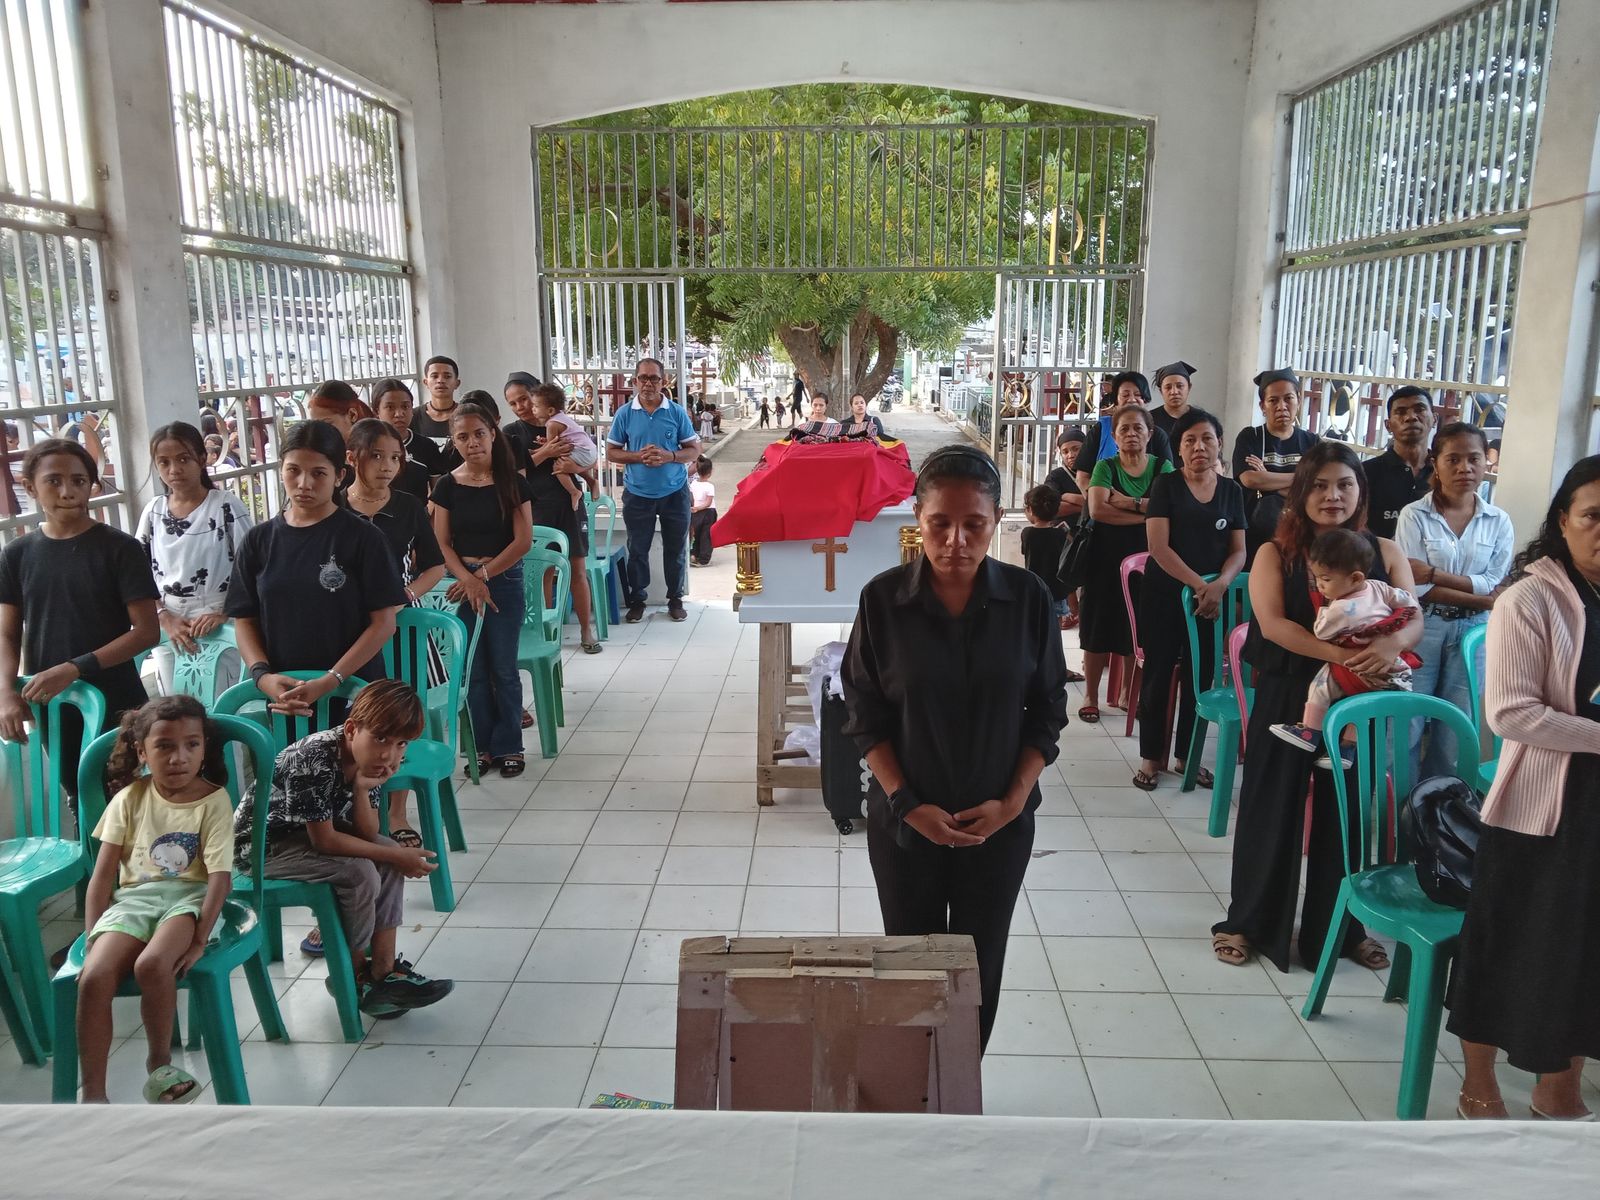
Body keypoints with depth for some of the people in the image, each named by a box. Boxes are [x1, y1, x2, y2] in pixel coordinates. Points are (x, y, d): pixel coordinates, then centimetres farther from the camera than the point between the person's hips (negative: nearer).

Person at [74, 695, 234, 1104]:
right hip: (133, 898, 3)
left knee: (152, 964, -32)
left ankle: (159, 1063, -6)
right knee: (93, 978, -24)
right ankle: (93, 1096, -11)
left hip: (188, 896, -3)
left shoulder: (214, 800, -5)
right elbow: (102, 876, 5)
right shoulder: (130, 799, 4)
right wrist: (92, 943, -3)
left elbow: (221, 877, -11)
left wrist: (199, 940, -20)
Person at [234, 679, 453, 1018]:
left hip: (307, 832, 8)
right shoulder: (315, 760, -33)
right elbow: (324, 841, -27)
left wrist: (362, 789, -26)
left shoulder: (369, 760, -10)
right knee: (360, 874, -23)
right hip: (260, 843, -8)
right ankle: (353, 974, -1)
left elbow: (367, 835, -9)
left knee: (390, 856, -6)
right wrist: (394, 857, -21)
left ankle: (384, 969, -4)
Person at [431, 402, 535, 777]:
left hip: (504, 580, -2)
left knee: (504, 669, 3)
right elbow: (442, 543, 0)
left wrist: (483, 574, -11)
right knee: (473, 670, 7)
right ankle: (482, 746, 19)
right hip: (463, 583, 2)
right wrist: (469, 580, -13)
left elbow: (523, 540, -7)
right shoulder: (447, 486, 2)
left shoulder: (513, 482, -3)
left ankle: (508, 747, 14)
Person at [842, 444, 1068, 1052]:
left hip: (1000, 822, 1)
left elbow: (1048, 710, -2)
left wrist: (1013, 799, -11)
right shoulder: (883, 599, -12)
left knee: (979, 970, 13)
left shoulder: (1027, 597, -10)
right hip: (905, 820, 0)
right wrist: (907, 803, -14)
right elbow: (865, 715, -6)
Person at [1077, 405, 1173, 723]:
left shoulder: (1162, 467, 5)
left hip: (1146, 559, 1)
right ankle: (1091, 696, 12)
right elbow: (1097, 509, -16)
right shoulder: (1106, 467, 1)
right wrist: (1146, 512, -16)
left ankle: (1128, 694, 18)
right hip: (1106, 557, -1)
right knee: (1100, 628, 1)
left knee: (1138, 630, 3)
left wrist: (1127, 501, -17)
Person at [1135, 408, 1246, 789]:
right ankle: (1151, 757, 12)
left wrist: (1219, 585, -14)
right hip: (1164, 595, -3)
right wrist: (1198, 583, -18)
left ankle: (1187, 756, 21)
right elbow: (1158, 546, -10)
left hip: (1212, 599, 3)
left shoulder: (1232, 490, 8)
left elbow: (1239, 551, 5)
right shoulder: (1166, 485, -2)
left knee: (1200, 677, 8)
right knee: (1158, 675, 1)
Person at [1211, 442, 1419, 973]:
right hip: (1286, 696, -2)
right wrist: (1339, 653, -27)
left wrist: (1390, 645, -26)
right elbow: (1272, 624, -14)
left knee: (1346, 810, 10)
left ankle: (1341, 926, 29)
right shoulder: (1275, 554, -2)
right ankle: (1249, 922, 21)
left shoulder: (1384, 552, 5)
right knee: (1272, 808, 6)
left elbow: (1413, 621, -3)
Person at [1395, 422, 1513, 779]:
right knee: (1406, 727, 1)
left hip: (1472, 633, 2)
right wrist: (1480, 599, -11)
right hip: (1422, 629, -2)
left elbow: (1494, 586, -4)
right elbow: (1414, 587, -12)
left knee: (1455, 733, 8)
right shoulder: (1414, 515, -4)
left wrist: (1435, 574, -15)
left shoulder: (1499, 522, 4)